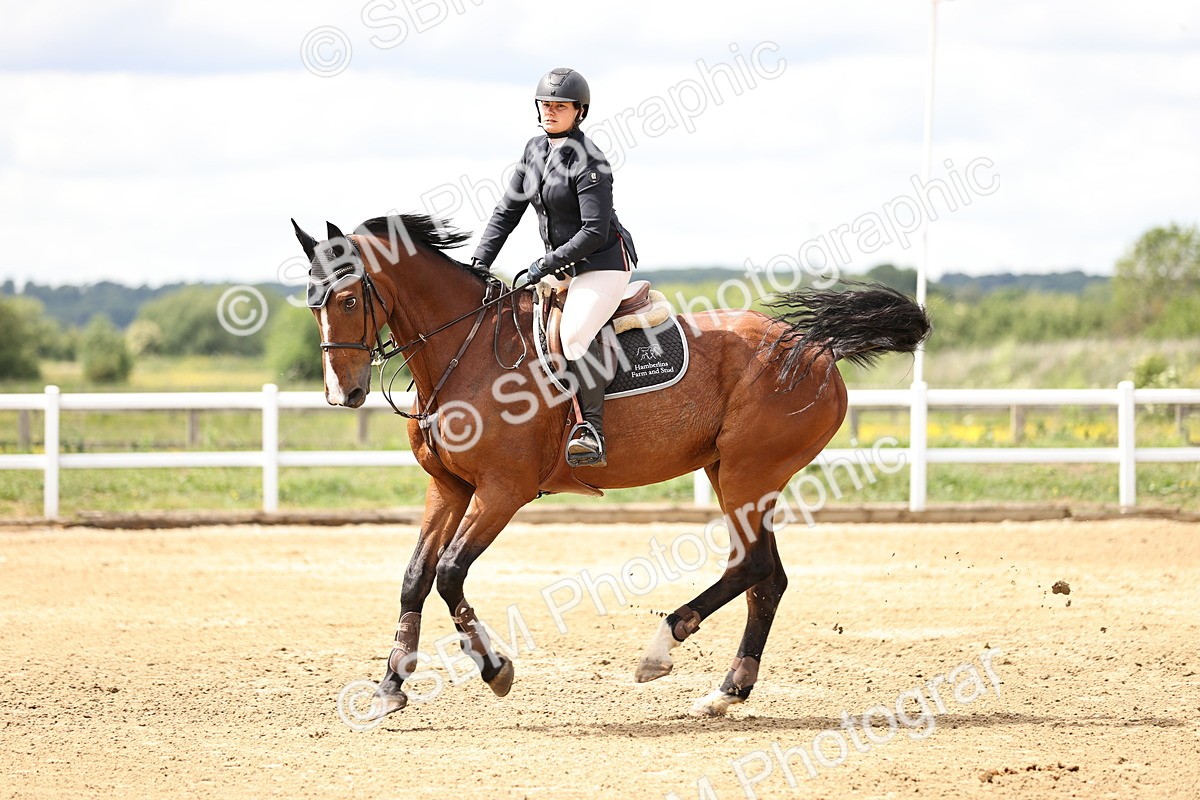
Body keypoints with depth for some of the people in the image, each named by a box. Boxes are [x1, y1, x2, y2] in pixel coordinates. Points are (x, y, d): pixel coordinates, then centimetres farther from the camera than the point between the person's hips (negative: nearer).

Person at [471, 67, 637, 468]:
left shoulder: (589, 163, -19)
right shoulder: (535, 150, 6)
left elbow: (595, 231, -22)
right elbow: (507, 210, 10)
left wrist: (548, 263, -23)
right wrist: (480, 262, 2)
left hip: (604, 262, -9)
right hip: (561, 264, 9)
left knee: (575, 331, -30)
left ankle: (593, 433, -30)